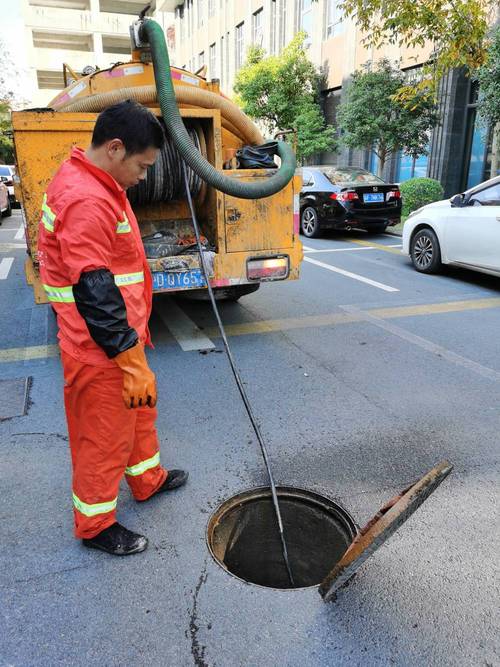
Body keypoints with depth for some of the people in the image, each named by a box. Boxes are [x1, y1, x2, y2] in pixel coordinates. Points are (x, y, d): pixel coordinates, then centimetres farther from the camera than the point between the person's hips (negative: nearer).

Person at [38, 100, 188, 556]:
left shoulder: (93, 184, 9)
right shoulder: (86, 201, -25)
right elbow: (94, 293, -28)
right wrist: (133, 362, -23)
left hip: (121, 338, 11)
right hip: (101, 351, -10)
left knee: (140, 409, 25)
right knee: (104, 438, 7)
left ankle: (148, 480, 47)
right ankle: (95, 525, 28)